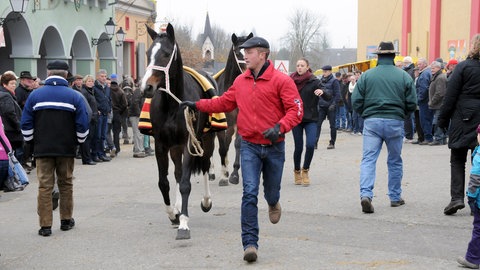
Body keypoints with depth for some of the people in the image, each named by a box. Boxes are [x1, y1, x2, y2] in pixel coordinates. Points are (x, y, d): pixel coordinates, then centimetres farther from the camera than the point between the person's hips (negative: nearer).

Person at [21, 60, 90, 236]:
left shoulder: (35, 95, -1)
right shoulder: (74, 96, -3)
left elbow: (26, 124, 1)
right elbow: (83, 124, -4)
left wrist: (31, 141, 14)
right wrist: (79, 142, 11)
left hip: (42, 149, 0)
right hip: (66, 149, 0)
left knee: (45, 186, 2)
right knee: (66, 184, 13)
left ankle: (45, 225, 0)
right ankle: (66, 220, 21)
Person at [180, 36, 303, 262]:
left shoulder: (281, 81, -10)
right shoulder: (240, 81, 4)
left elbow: (296, 110, -14)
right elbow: (224, 103, 16)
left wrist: (280, 127, -29)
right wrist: (197, 105, 9)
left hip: (274, 146, -2)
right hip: (249, 146, 2)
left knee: (271, 191, 17)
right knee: (249, 193, -9)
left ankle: (273, 203, 56)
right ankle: (250, 243, -5)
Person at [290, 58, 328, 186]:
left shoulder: (314, 81, -3)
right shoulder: (291, 81, 3)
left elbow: (329, 97, -9)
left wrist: (322, 92, -29)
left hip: (310, 119, -1)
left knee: (310, 145, -15)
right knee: (298, 147, 1)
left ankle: (305, 171, 7)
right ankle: (297, 172, 25)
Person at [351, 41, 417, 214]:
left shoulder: (366, 75, 0)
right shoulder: (404, 76, 0)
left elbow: (356, 101, -2)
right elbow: (412, 104, 0)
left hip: (372, 122, -1)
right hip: (395, 122, 1)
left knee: (368, 159, -2)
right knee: (395, 161, 14)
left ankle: (366, 194, -20)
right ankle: (395, 197, 23)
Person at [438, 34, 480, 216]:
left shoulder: (464, 66, -7)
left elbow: (450, 96, -8)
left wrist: (443, 120, -2)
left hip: (463, 120, -3)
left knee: (457, 160, 6)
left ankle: (457, 197, -7)